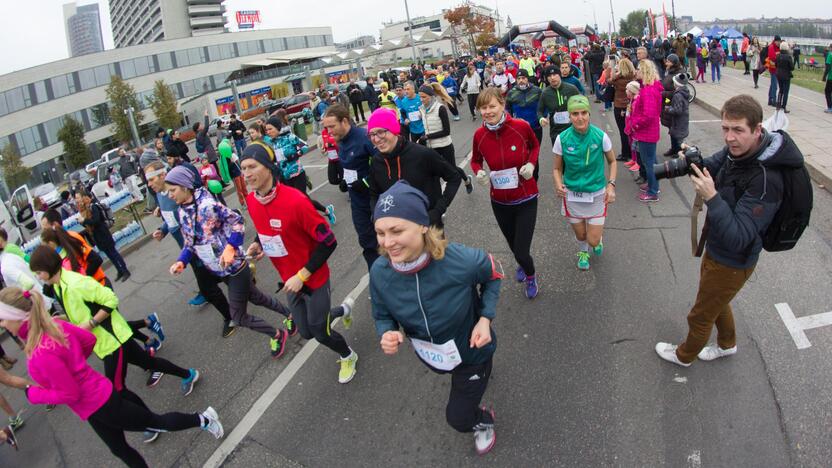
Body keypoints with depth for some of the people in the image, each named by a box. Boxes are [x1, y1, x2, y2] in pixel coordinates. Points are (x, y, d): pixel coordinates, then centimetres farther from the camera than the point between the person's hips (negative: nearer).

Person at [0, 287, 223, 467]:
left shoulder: (43, 354, -33)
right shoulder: (55, 325, -8)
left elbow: (69, 395, -24)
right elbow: (90, 339, 7)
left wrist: (32, 393, -11)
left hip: (97, 407, -9)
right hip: (102, 395, 9)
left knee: (157, 423, 13)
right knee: (119, 449, 27)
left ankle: (202, 419, 29)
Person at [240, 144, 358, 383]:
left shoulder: (295, 200, -28)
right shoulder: (251, 200, -7)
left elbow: (328, 242, -23)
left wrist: (302, 275, -22)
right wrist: (258, 245, -6)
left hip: (314, 279, -6)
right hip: (291, 279, 6)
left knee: (319, 331, 5)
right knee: (306, 331, 15)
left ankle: (347, 356, 38)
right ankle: (343, 310, 44)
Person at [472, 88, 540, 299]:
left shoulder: (521, 126, -17)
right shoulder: (479, 135, -12)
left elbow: (535, 146, 4)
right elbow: (475, 160, 7)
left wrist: (531, 164, -14)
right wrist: (478, 172, -15)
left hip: (526, 199, -3)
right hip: (499, 202, 3)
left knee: (521, 252, -5)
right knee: (514, 246, 22)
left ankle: (530, 276, 33)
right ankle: (523, 266, 60)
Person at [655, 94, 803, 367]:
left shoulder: (766, 179, -35)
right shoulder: (736, 150, -12)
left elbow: (737, 238, -35)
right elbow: (712, 167, 7)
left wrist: (711, 197, -42)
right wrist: (693, 161, -16)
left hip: (732, 262, -8)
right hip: (716, 248, 8)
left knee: (700, 315, 16)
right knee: (716, 300, 32)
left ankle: (685, 355, 43)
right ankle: (727, 344, 58)